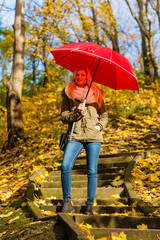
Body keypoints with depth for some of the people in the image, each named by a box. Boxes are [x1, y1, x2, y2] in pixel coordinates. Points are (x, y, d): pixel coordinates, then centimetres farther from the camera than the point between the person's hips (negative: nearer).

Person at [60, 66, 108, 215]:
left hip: (94, 136, 1)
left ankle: (90, 206, 10)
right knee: (65, 166, -17)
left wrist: (100, 125, 0)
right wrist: (77, 112, -12)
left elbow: (104, 114, 20)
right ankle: (67, 203, -1)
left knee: (92, 171, -3)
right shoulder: (68, 93, 11)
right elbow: (64, 117, 6)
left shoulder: (96, 93, 14)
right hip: (75, 135, 0)